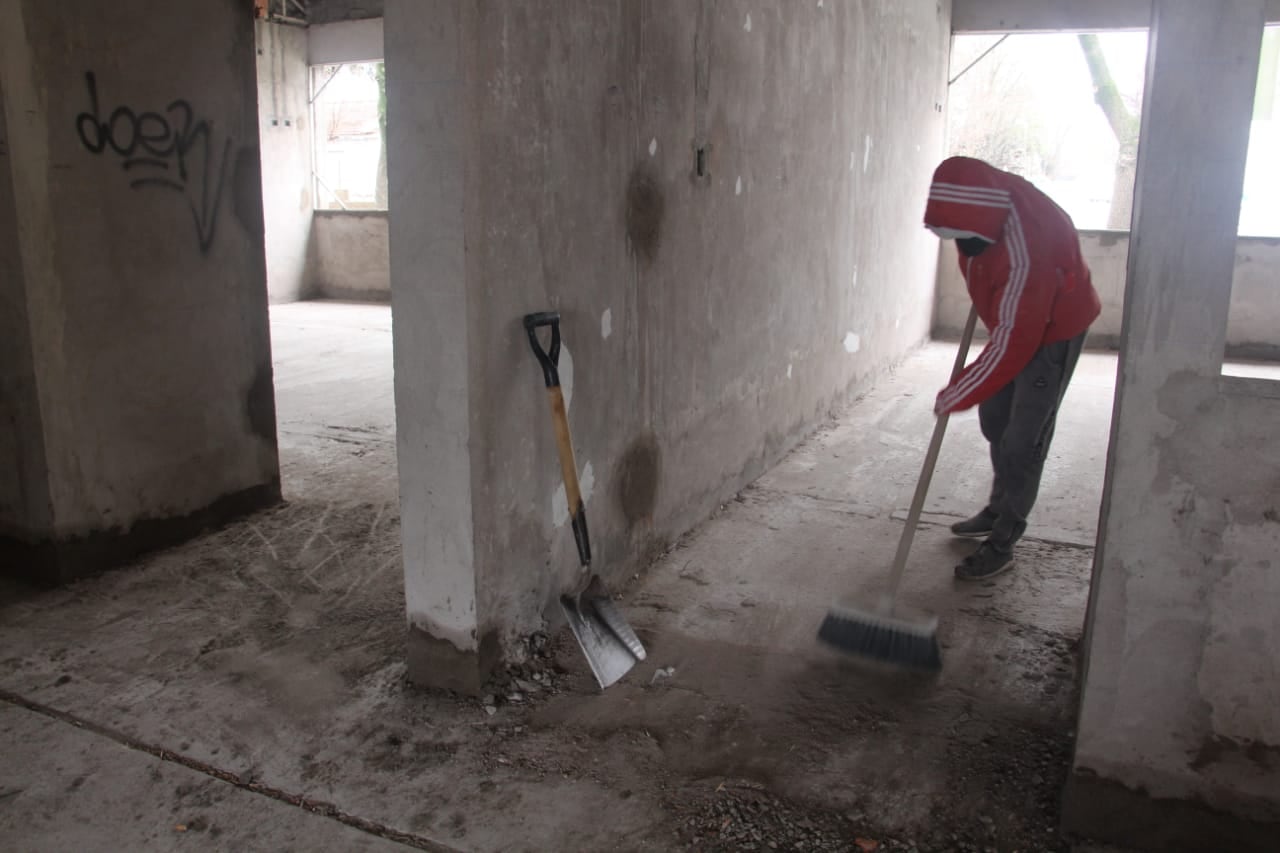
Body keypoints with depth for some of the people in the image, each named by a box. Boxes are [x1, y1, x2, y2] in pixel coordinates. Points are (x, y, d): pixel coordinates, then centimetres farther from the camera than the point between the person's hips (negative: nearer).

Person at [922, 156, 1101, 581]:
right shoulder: (987, 194, -17)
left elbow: (1014, 342, -35)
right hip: (1014, 322, 8)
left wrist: (956, 395, -28)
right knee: (995, 421, 16)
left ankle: (1001, 544, 3)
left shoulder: (1026, 251, -41)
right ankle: (999, 510, 34)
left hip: (1053, 330, -8)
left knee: (1022, 440, -7)